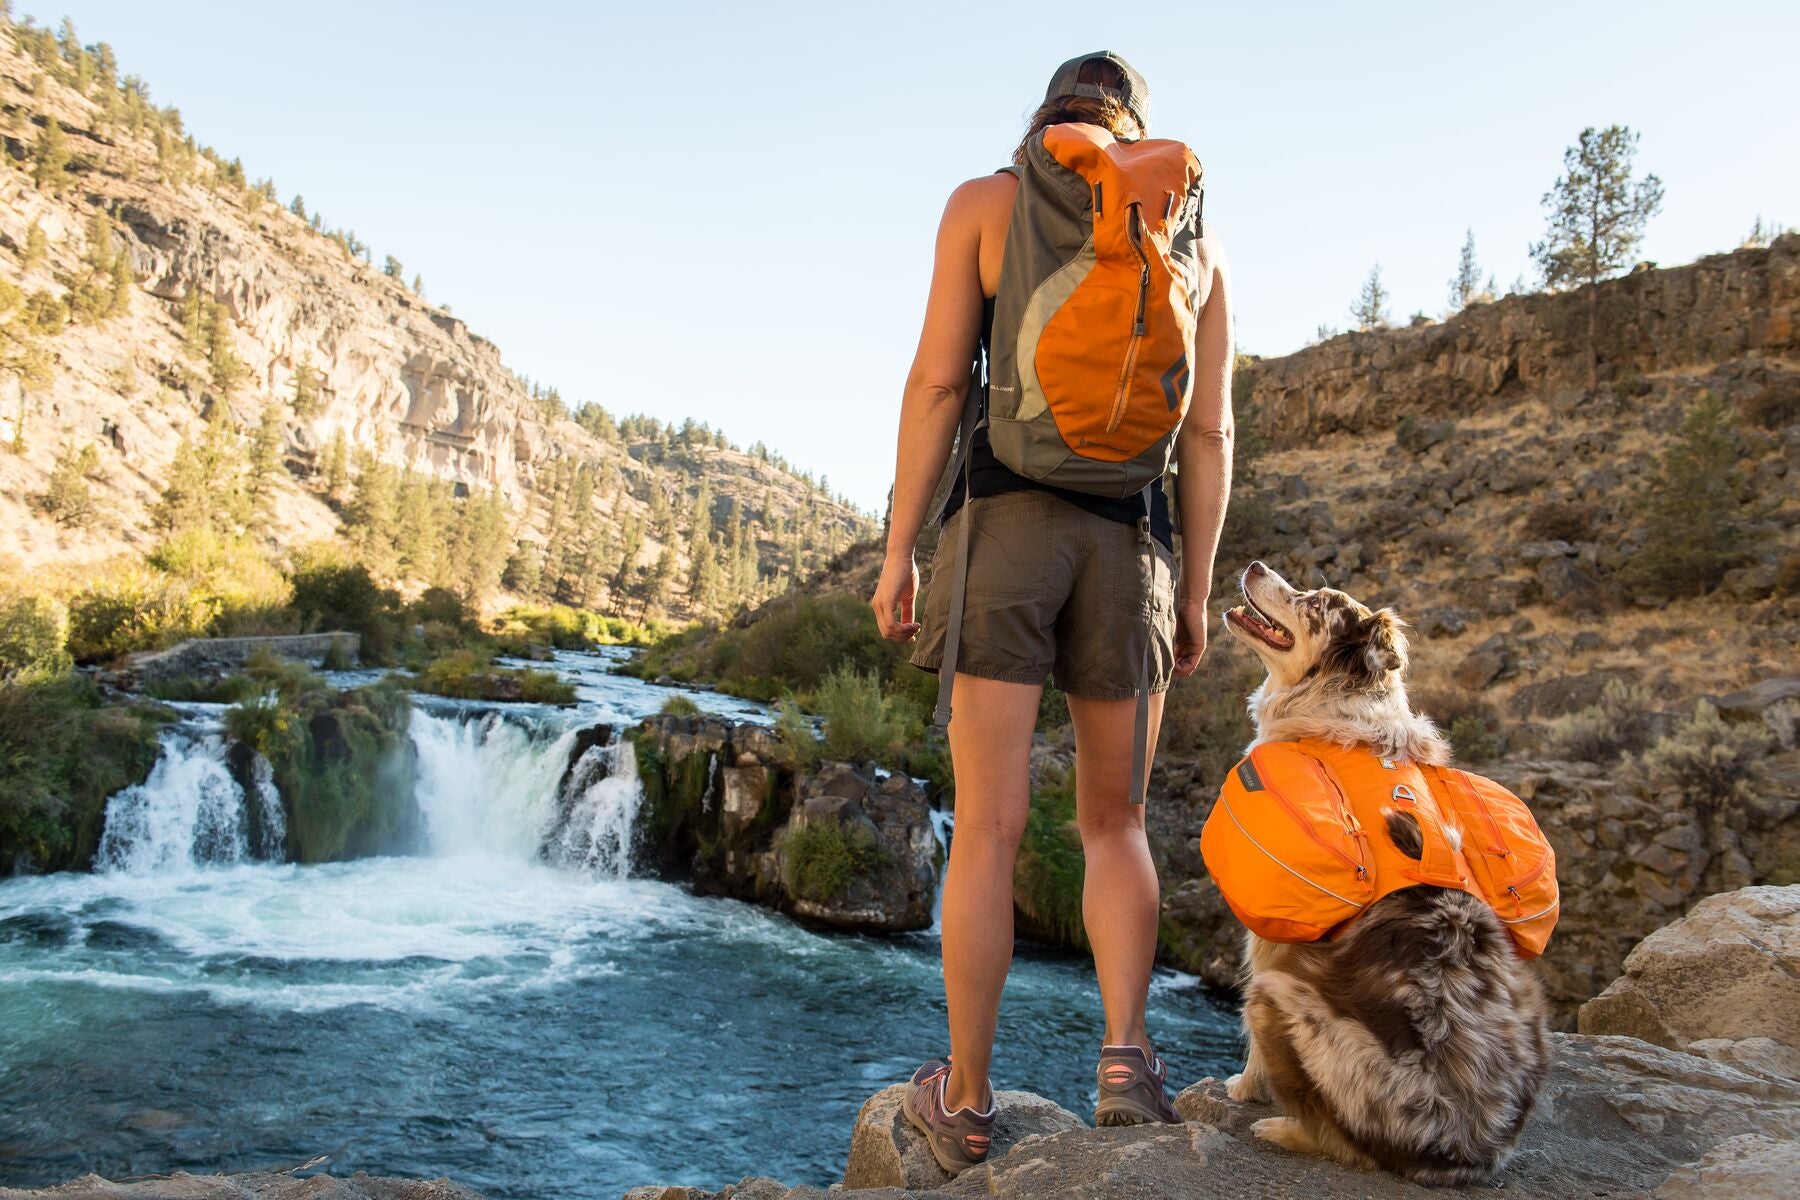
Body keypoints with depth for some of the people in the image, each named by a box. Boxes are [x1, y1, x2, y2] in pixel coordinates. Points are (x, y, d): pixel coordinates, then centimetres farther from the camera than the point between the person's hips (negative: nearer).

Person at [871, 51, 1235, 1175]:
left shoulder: (984, 203, 6)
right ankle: (1127, 1057, 0)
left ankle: (967, 1099, 10)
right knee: (1115, 820, 15)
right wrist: (1195, 592, 10)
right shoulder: (1196, 240, 13)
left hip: (1003, 523, -2)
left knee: (990, 827, 3)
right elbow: (1208, 432, 6)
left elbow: (937, 384, -3)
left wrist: (897, 550, -1)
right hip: (1131, 541, 2)